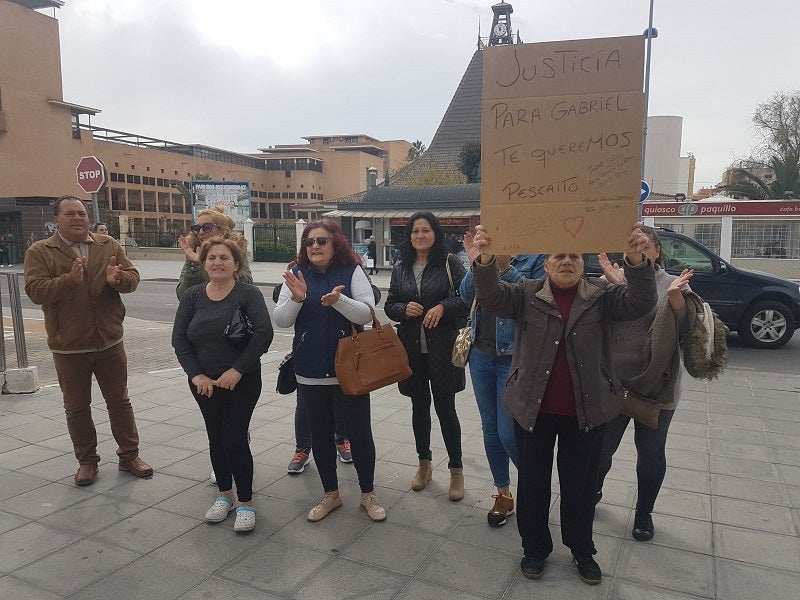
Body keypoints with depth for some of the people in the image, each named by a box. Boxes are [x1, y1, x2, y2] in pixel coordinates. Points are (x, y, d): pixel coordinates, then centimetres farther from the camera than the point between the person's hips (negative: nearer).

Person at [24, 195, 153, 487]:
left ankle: (129, 455, 25)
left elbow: (132, 277, 1)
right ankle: (86, 460, 28)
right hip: (68, 346, -2)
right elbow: (35, 291, -14)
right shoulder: (40, 252, -4)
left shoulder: (109, 246, 4)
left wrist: (117, 278, -22)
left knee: (120, 401, 12)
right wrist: (70, 279, -29)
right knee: (77, 407, 11)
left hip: (110, 342, 2)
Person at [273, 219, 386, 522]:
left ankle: (368, 493, 27)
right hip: (310, 372, 3)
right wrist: (296, 298, -20)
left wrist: (338, 300, -29)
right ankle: (330, 494, 33)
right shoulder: (297, 275, 3)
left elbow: (366, 314, -12)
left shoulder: (352, 271, -5)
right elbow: (281, 320, -2)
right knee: (320, 434, 14)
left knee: (360, 433, 7)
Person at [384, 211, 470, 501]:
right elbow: (390, 305, 10)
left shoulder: (450, 264, -4)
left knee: (445, 407, 1)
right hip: (411, 348, 4)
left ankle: (456, 470, 18)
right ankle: (424, 463, 33)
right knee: (419, 406, 15)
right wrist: (405, 309, -11)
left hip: (442, 347, -4)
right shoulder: (401, 268, 7)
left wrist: (443, 307, -20)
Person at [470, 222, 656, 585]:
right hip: (533, 408, 0)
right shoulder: (527, 294, -2)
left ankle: (582, 550, 37)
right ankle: (535, 548, 33)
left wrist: (636, 261, -34)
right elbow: (491, 298, -18)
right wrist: (486, 260, -37)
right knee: (533, 482, 12)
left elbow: (639, 303, -15)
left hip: (585, 411, 0)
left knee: (581, 484, 15)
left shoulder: (600, 295, 0)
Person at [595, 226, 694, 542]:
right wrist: (614, 285, -27)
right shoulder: (614, 281, 0)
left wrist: (675, 295, -22)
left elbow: (685, 330, -6)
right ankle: (594, 491, 39)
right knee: (602, 446, 10)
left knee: (651, 451, 13)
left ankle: (644, 512, 33)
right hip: (612, 383, 0)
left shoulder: (674, 284, 1)